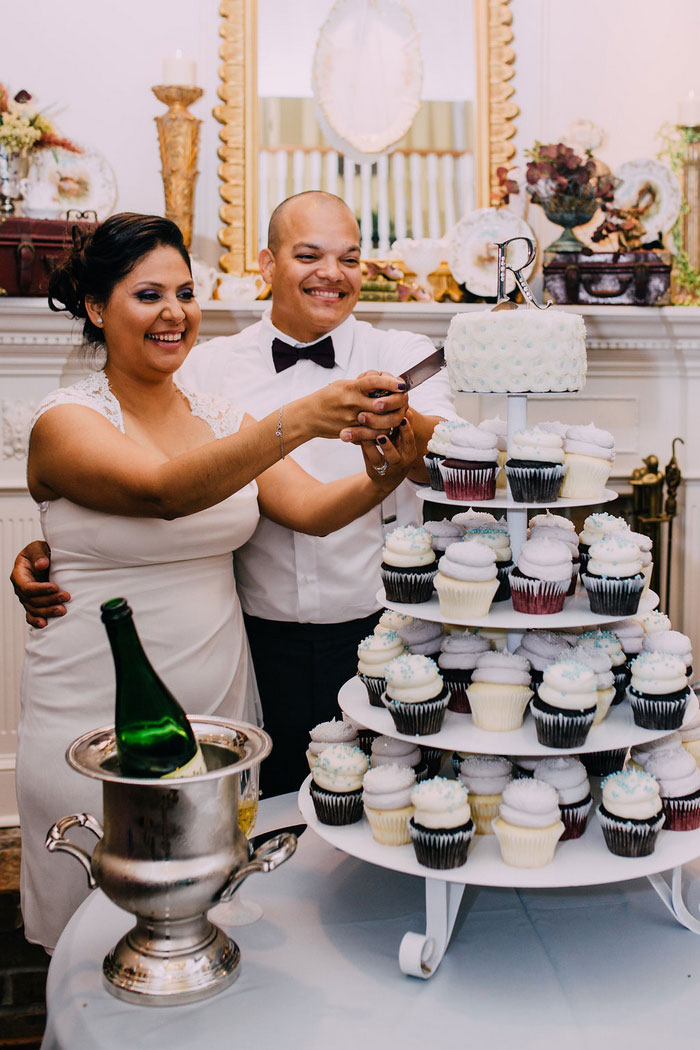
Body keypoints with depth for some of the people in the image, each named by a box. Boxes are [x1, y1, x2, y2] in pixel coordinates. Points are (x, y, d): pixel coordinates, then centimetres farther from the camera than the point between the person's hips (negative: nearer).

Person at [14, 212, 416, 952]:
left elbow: (311, 508, -5)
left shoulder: (220, 418, 7)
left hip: (219, 708, 5)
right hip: (98, 721, -5)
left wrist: (384, 474, -26)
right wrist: (299, 420, -41)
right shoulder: (66, 422, -11)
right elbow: (167, 491, -30)